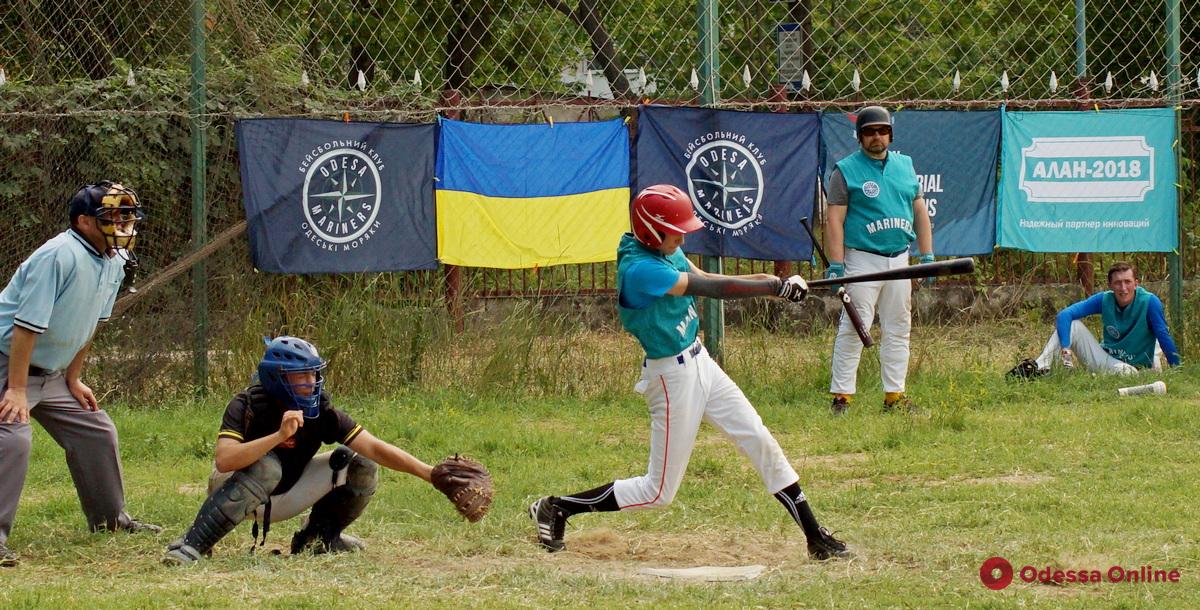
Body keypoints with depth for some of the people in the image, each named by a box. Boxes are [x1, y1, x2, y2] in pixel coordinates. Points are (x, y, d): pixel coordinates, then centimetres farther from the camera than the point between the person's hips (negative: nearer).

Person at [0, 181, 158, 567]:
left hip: (52, 373, 9)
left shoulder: (114, 262, 3)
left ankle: (110, 519, 31)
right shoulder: (60, 256, -26)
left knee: (96, 432, 14)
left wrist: (73, 379, 15)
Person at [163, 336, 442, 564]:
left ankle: (316, 537, 11)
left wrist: (429, 472, -26)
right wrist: (280, 435, -49)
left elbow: (375, 449, -16)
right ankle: (191, 546, -33)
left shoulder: (321, 411, -14)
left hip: (282, 499, 5)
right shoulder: (247, 406, -25)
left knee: (359, 467, -9)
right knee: (265, 467, -40)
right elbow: (223, 460, -41)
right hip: (234, 489, -5)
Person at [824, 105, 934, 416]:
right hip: (862, 259, -6)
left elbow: (920, 211, 17)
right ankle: (842, 396, -7)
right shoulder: (846, 170, -4)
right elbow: (834, 219, -9)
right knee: (853, 330, -10)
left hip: (899, 259, 6)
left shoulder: (905, 166, 13)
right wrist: (836, 266, -16)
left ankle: (894, 395, 14)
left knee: (898, 330, 8)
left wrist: (927, 256, 10)